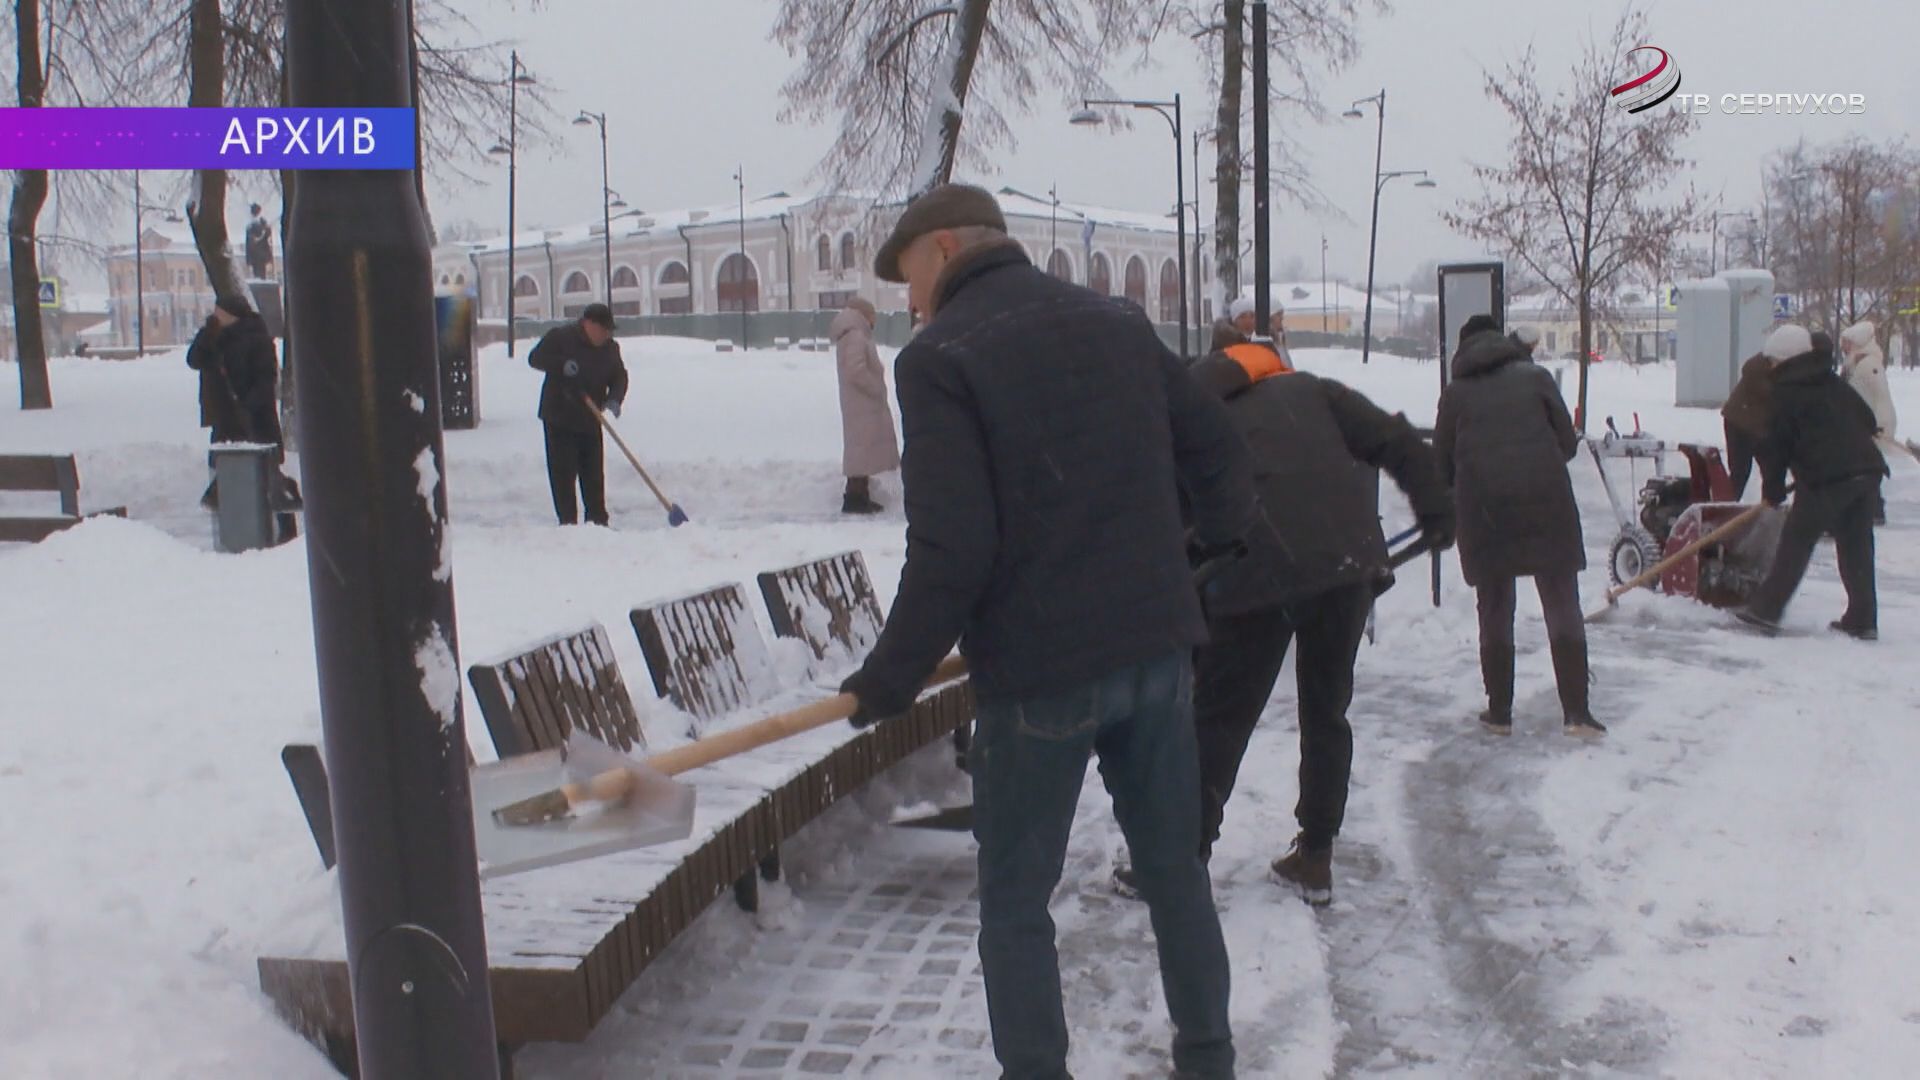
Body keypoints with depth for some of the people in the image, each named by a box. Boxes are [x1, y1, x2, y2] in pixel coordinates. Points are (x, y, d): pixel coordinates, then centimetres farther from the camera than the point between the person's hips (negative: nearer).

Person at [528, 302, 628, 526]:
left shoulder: (610, 348, 5)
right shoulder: (560, 337, -7)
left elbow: (619, 376, 6)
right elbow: (535, 358, -8)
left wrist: (614, 398, -15)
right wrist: (561, 364, -26)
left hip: (590, 421, 4)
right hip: (559, 418, -4)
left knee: (594, 474, 6)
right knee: (563, 472, -6)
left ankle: (597, 520, 12)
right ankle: (567, 521, -3)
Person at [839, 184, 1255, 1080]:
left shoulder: (938, 358, -10)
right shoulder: (1118, 323, 8)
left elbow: (951, 546, -18)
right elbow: (1219, 454, 11)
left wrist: (893, 673, -7)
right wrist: (1215, 541, 30)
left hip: (1038, 674, -6)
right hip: (1158, 646, 6)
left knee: (1014, 902, 9)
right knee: (1174, 868, 19)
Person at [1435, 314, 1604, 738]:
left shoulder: (1455, 393, 10)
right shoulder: (1535, 376, 9)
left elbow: (1442, 464, 10)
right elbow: (1568, 442, 7)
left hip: (1482, 507, 1)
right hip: (1545, 500, -1)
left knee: (1495, 611, 11)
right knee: (1563, 607, 4)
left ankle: (1499, 712, 14)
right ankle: (1576, 712, -1)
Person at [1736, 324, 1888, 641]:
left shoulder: (1787, 393, 0)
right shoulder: (1834, 383, 19)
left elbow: (1776, 445, -2)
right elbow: (1868, 421, 24)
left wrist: (1773, 489, 8)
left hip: (1826, 479, -7)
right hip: (1867, 470, 7)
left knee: (1796, 541, -2)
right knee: (1857, 546, 12)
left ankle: (1766, 609, -2)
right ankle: (1863, 620, 13)